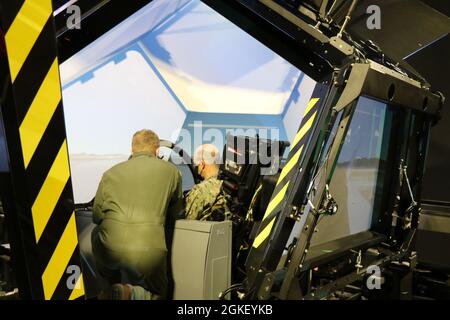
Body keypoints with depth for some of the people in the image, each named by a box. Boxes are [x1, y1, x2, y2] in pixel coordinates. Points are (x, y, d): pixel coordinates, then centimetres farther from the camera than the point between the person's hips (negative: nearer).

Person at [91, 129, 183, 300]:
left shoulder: (111, 172, 10)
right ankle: (130, 294, -6)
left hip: (109, 248, 2)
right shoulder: (171, 171, 7)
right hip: (148, 252, -1)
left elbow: (97, 217, 17)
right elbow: (175, 214, 18)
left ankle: (111, 289, 26)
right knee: (156, 294, 27)